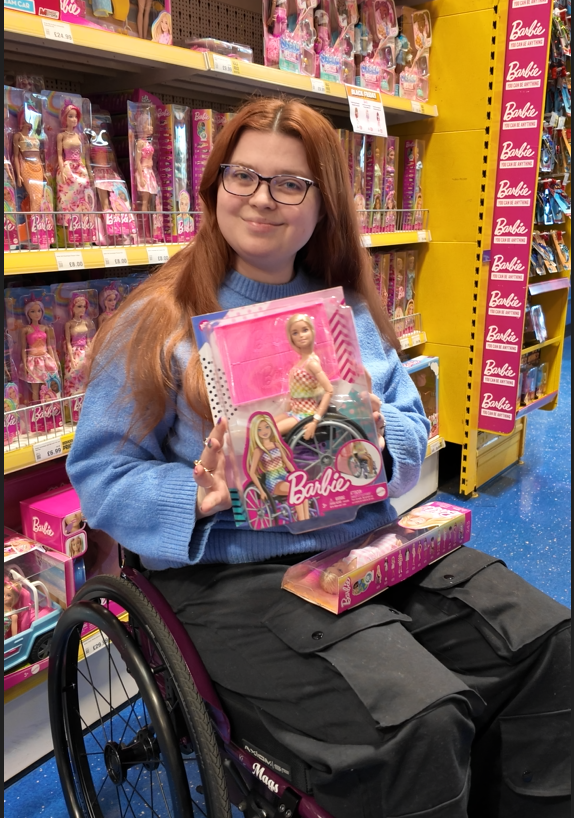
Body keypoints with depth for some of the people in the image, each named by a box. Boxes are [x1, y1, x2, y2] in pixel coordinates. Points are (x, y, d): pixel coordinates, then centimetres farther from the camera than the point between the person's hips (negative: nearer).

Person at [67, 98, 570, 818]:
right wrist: (200, 497, -22)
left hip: (371, 543, 6)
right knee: (415, 719, -24)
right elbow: (99, 474, -4)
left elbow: (414, 432, 13)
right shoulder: (161, 321, -2)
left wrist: (379, 435, -11)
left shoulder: (349, 311, 13)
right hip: (233, 574, -5)